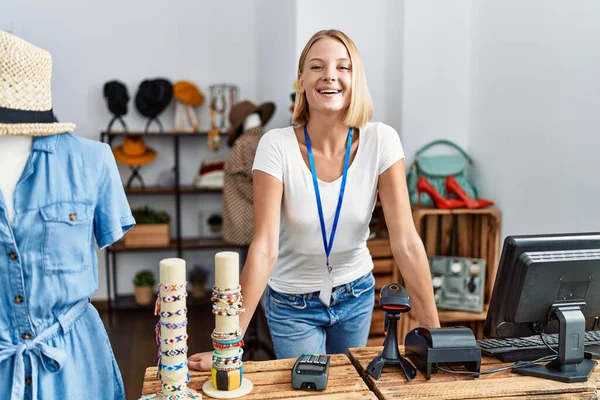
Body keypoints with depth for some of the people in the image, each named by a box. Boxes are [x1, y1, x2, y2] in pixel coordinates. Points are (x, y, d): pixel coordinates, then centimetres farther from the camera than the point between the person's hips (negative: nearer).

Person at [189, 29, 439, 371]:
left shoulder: (381, 141, -17)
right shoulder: (277, 146, -22)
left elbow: (406, 242, -18)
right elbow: (264, 248, -25)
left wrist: (435, 332, -19)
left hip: (356, 295, 3)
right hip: (293, 304, -2)